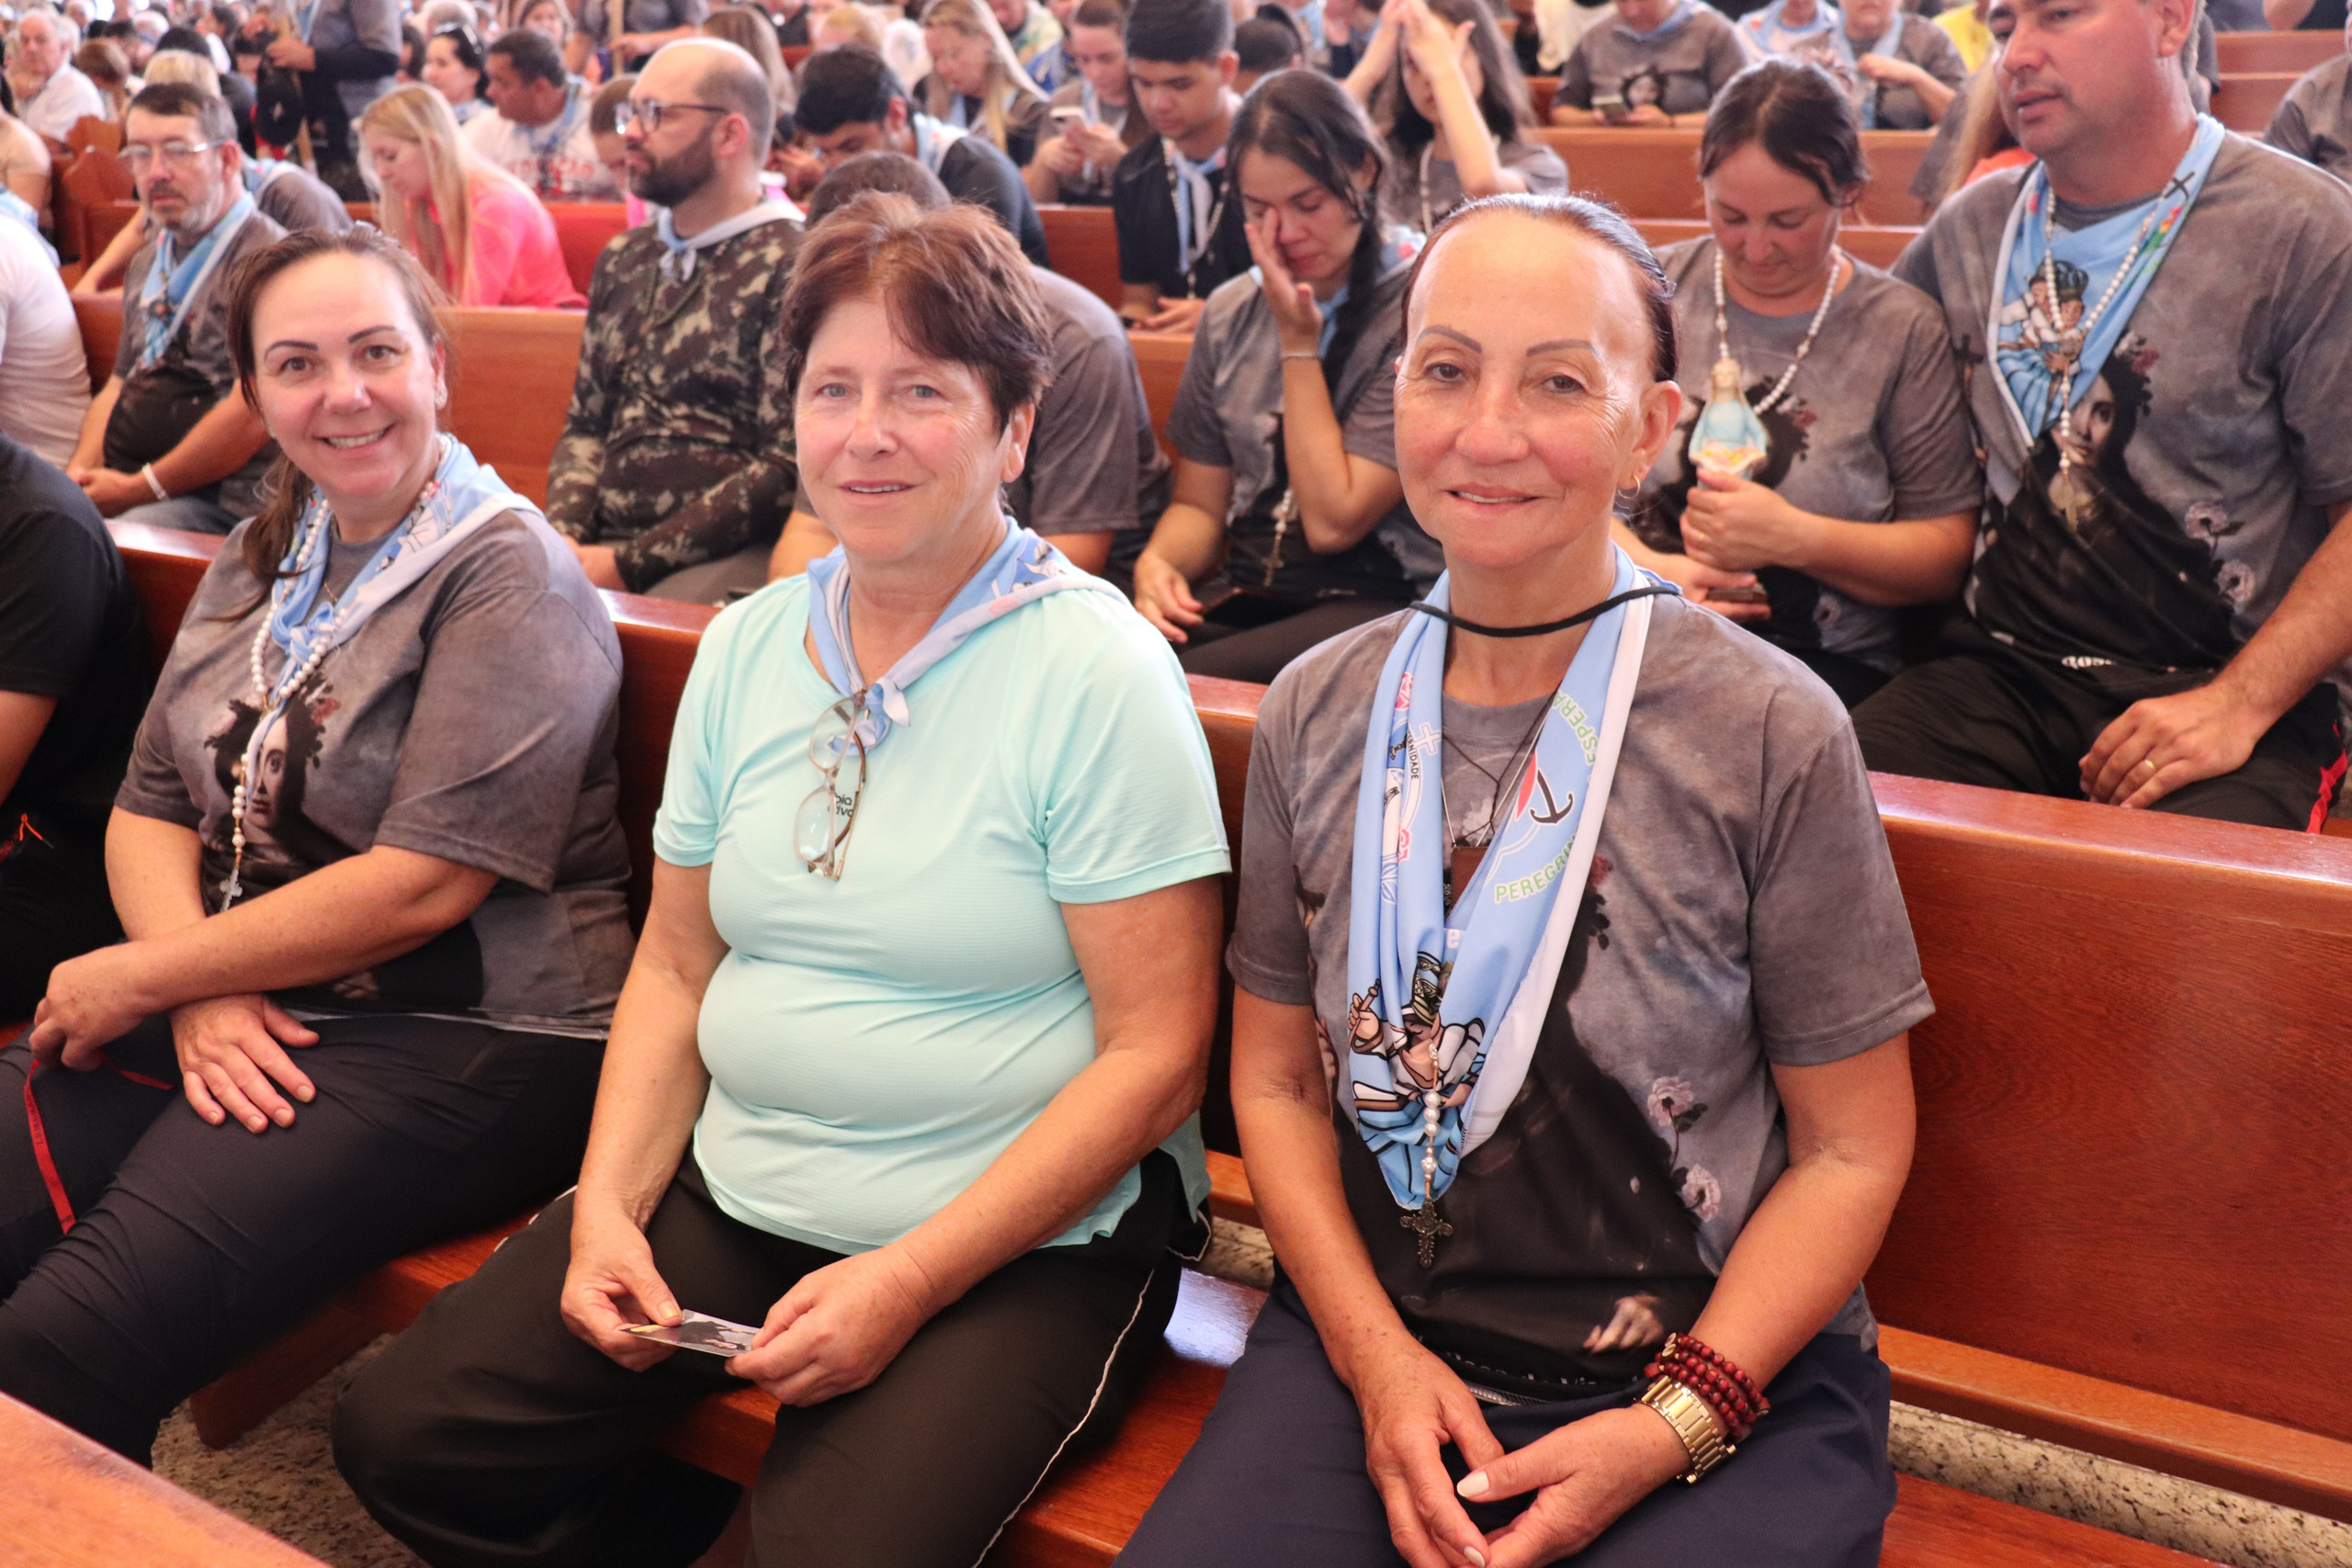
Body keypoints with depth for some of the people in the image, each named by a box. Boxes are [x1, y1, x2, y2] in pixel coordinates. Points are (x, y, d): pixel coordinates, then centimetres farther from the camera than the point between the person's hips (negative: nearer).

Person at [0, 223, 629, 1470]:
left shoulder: (508, 580, -9)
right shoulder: (262, 561, 15)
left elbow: (423, 886, -17)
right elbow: (148, 811, 13)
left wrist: (141, 977, -9)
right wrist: (201, 990, -8)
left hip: (462, 1040, -7)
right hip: (243, 1008, 7)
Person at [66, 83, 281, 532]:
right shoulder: (148, 262, 21)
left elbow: (251, 415, -19)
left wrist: (138, 490, -11)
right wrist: (81, 471, 4)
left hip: (215, 503, -8)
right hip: (116, 480, 8)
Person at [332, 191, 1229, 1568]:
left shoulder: (1099, 672, -13)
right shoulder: (748, 647, 6)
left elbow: (1154, 1056, -15)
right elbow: (677, 965, 12)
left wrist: (910, 1282, -18)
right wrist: (607, 1207, -1)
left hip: (1028, 1240, -5)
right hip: (733, 1192, 6)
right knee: (402, 1438, -1)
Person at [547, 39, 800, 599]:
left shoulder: (788, 269, -7)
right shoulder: (623, 259, 17)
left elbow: (787, 469, -13)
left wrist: (630, 565, -13)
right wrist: (564, 534, 1)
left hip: (725, 558, -7)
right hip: (599, 544, 7)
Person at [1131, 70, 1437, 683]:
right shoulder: (1231, 312, 12)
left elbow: (1333, 521, -10)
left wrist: (1299, 342, -8)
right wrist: (1156, 562, -7)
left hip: (1380, 602, -5)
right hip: (1242, 596, 5)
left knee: (1188, 680, -33)